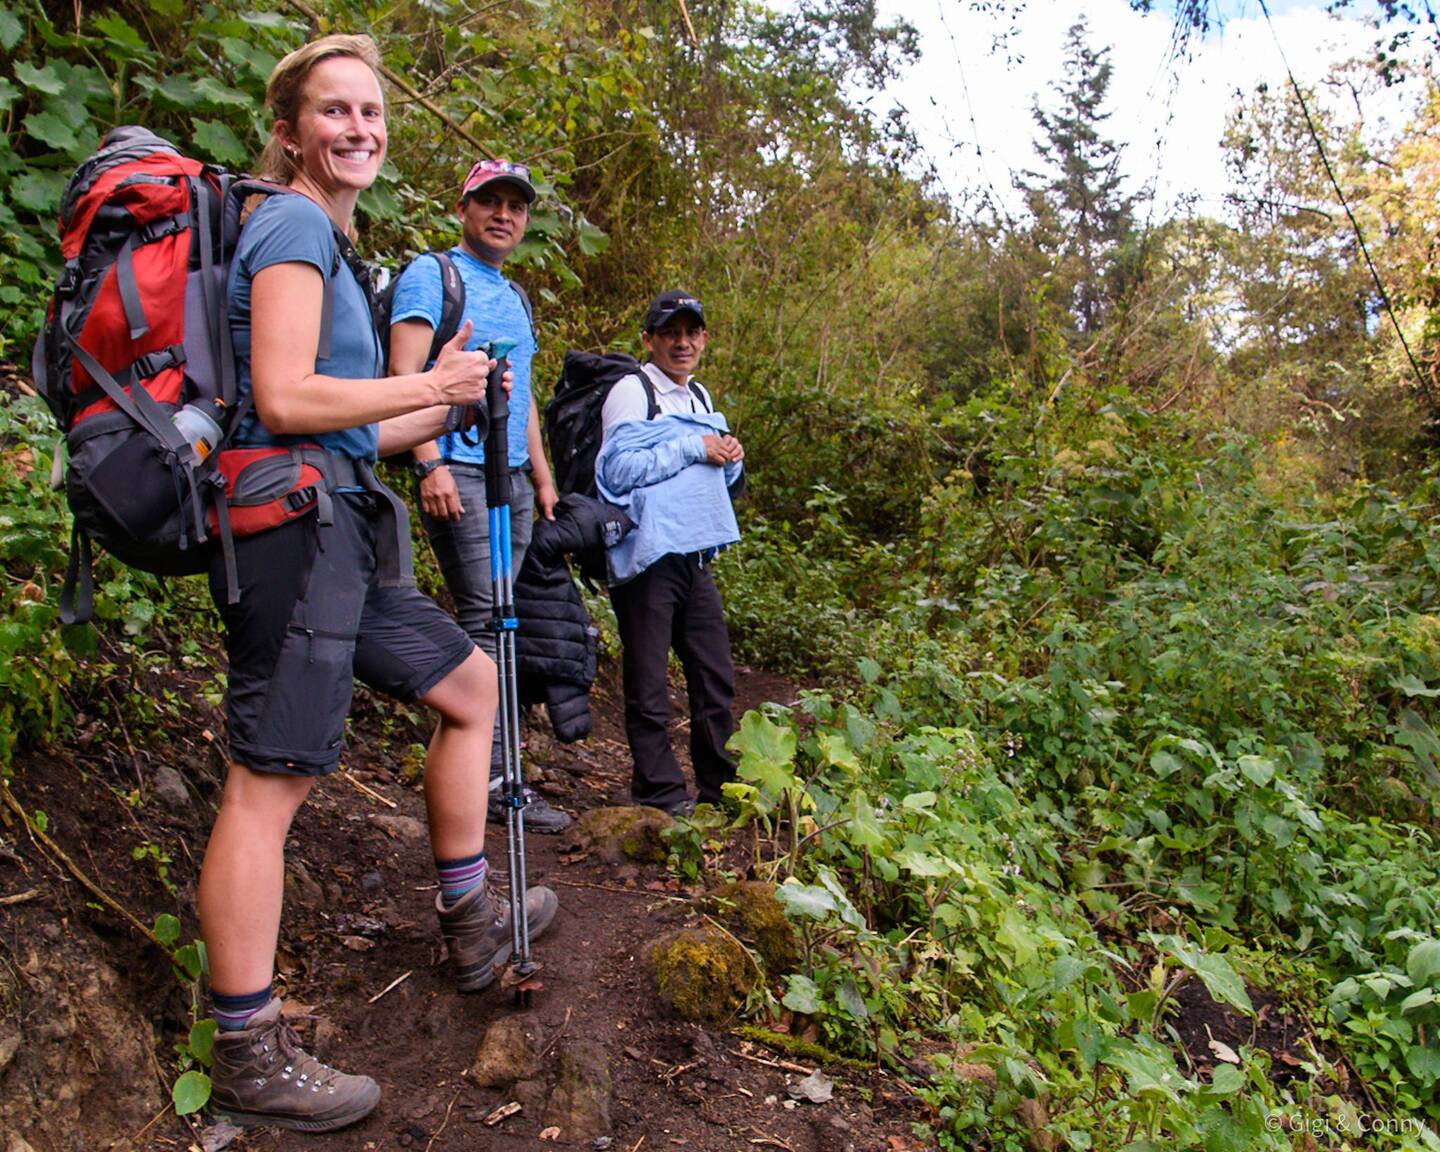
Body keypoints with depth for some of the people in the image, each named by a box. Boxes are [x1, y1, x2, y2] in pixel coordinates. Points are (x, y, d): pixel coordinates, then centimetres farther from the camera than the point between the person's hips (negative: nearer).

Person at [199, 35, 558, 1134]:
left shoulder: (323, 238, 23)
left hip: (335, 533, 10)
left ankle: (470, 920, 27)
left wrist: (448, 413, 13)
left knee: (470, 683, 17)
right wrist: (430, 384, -9)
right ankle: (248, 1059, 2)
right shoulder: (294, 224, -7)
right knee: (269, 784, -7)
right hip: (293, 524, -10)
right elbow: (284, 399, -21)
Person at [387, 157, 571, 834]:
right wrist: (430, 463, -21)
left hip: (513, 479, 8)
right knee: (485, 621, -11)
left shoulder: (515, 297, 24)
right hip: (459, 472, -8)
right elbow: (405, 374, -11)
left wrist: (543, 478, 22)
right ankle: (492, 778, -6)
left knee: (500, 625, 5)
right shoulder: (432, 275, 0)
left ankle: (493, 772, 10)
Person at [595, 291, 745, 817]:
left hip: (696, 557, 8)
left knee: (716, 679, 13)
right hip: (648, 557, -8)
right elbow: (616, 468, -20)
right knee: (648, 685, 0)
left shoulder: (701, 396, 19)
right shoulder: (632, 391, -6)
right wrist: (692, 448, -16)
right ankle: (661, 792, 13)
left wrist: (730, 462, 4)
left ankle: (721, 787, 27)